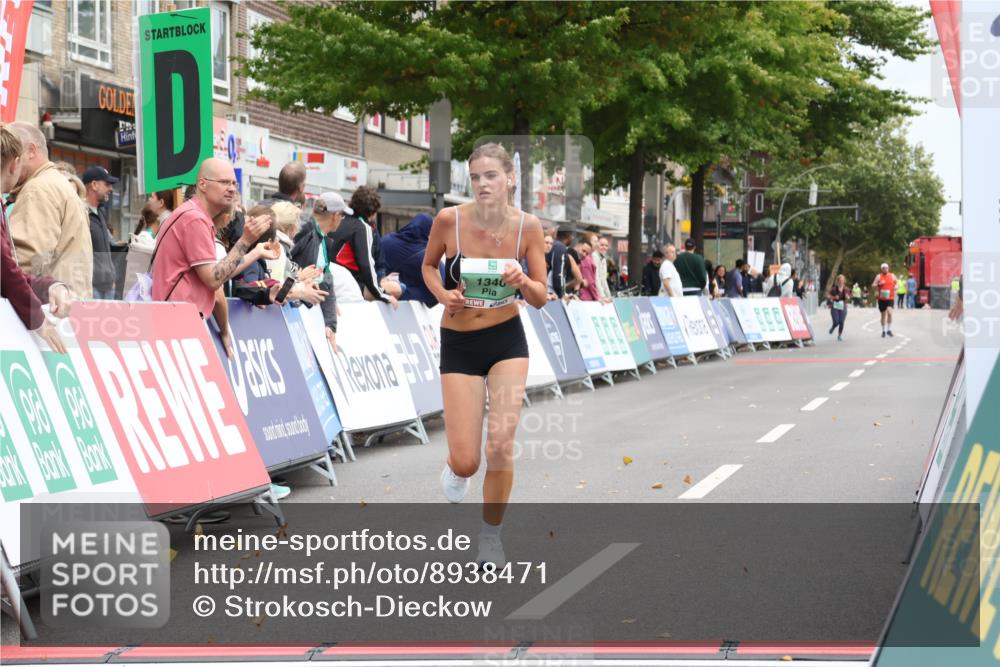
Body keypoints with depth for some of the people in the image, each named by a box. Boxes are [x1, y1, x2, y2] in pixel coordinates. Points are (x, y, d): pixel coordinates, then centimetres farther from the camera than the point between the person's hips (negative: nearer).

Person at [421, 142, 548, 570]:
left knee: (501, 447, -10)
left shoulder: (527, 226, -10)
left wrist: (522, 281, -25)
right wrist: (442, 294, -13)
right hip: (458, 344, 0)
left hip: (507, 341, 1)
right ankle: (456, 467, 36)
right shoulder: (449, 220, -13)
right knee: (466, 463, -4)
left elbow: (541, 299, -4)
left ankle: (491, 534, 15)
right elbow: (428, 265, 7)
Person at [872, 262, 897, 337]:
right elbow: (873, 285, -2)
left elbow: (896, 284, 18)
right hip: (881, 298, 0)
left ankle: (889, 330, -12)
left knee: (889, 312, -21)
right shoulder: (879, 276, 3)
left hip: (890, 298, 0)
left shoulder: (892, 276, 8)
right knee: (883, 315, 8)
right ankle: (884, 331, 21)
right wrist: (879, 284, -21)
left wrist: (895, 287, -4)